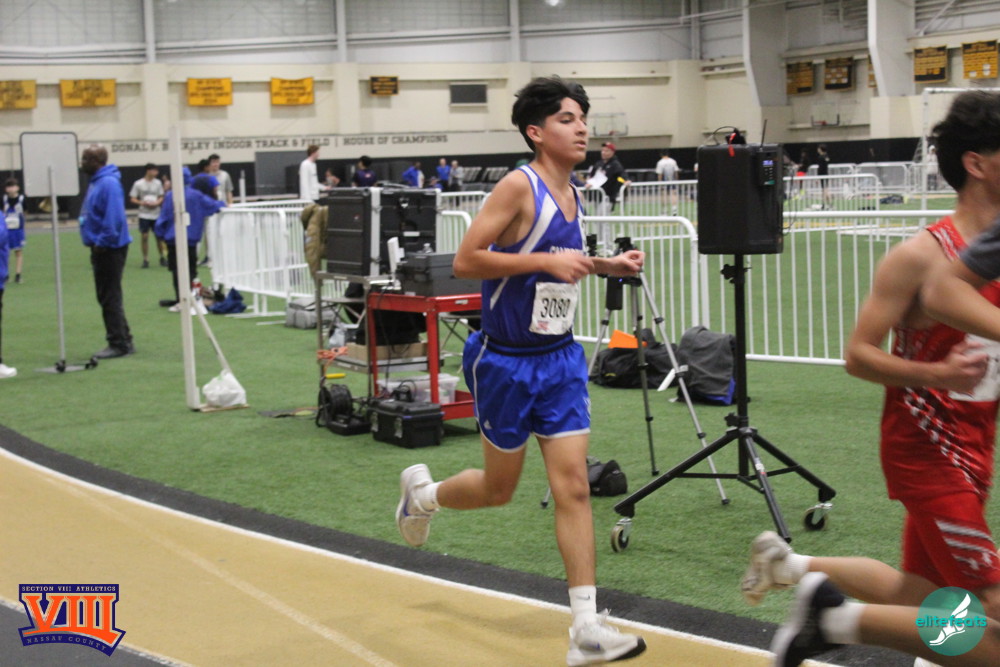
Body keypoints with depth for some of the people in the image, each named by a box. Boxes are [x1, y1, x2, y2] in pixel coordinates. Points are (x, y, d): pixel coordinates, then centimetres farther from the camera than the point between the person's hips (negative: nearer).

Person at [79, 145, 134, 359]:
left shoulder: (108, 184, -19)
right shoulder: (97, 182, 13)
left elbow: (114, 218, -26)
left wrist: (102, 242, -20)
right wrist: (97, 244, 16)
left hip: (110, 249, -10)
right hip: (102, 247, 10)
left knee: (110, 298, -5)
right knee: (107, 297, 14)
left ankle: (119, 343, 0)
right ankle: (123, 341, 21)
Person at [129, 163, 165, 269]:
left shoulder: (158, 183, 4)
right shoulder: (138, 184, -5)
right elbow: (133, 199, -1)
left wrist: (157, 202, -9)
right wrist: (143, 203, -18)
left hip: (156, 214, 2)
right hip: (144, 215, -2)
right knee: (144, 236, -3)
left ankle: (162, 258, 21)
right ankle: (145, 259, 8)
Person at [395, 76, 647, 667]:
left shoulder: (573, 195, 7)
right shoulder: (519, 186, -16)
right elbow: (466, 260, -20)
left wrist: (606, 265, 7)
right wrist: (546, 261, -26)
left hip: (560, 358, 6)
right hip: (507, 360, -6)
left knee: (574, 485, -3)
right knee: (500, 488, 9)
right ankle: (423, 492, 43)